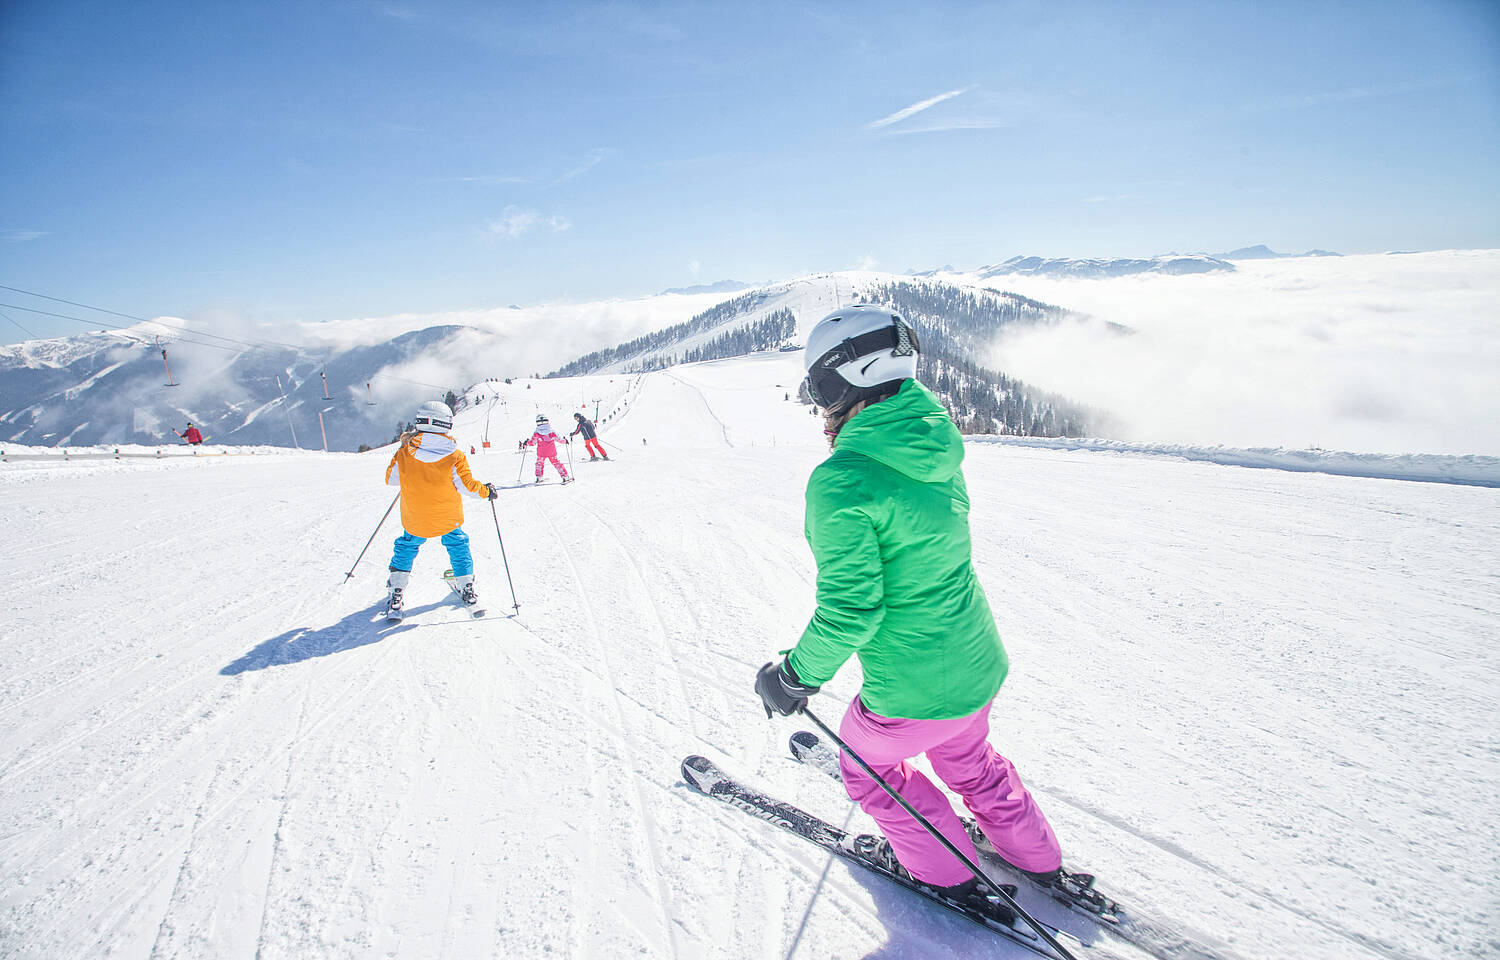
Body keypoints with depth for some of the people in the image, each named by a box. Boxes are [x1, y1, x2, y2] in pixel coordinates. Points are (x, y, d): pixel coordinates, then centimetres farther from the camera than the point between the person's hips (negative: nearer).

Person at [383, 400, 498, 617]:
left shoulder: (404, 453, -12)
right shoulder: (454, 456, -16)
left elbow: (390, 479, 0)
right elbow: (466, 485, -12)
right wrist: (486, 491, 6)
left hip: (415, 519, 1)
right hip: (448, 517, -1)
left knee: (407, 546, 22)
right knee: (457, 545, 22)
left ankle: (396, 591, 15)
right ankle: (466, 587, 23)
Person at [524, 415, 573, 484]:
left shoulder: (537, 432, -7)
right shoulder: (551, 430, -6)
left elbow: (533, 442, -3)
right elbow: (558, 439, -2)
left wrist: (527, 443, 16)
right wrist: (564, 440, 17)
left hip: (541, 453, 0)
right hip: (552, 452, 0)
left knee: (539, 463, 23)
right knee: (556, 463, 11)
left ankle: (538, 477, 21)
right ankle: (565, 476, 4)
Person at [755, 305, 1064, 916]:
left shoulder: (840, 481, -26)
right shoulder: (936, 448, -3)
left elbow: (849, 608, -25)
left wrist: (797, 676, -10)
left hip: (915, 693, -7)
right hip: (980, 665, 7)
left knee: (867, 762, 25)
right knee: (965, 761, 34)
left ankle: (948, 873, 40)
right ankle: (1038, 858, 52)